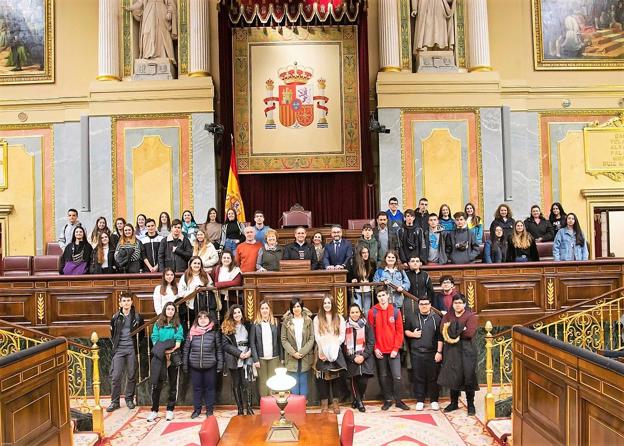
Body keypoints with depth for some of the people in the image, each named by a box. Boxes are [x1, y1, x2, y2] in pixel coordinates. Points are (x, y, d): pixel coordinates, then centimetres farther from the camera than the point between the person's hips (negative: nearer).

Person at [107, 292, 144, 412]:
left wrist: (137, 345, 1)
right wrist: (115, 344, 7)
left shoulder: (137, 317, 1)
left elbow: (141, 333, 8)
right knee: (115, 376, -2)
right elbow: (112, 333, 16)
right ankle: (114, 401, 8)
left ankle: (129, 399, 19)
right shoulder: (115, 317, 5)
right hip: (119, 349, 1)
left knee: (131, 376, 5)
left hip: (132, 349, -1)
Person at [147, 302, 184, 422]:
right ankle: (154, 410, 11)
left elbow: (178, 342, -4)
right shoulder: (157, 324, 7)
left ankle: (170, 410, 15)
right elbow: (155, 341, -2)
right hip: (159, 358, 0)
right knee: (156, 384, 0)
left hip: (173, 357, 0)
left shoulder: (178, 325, 5)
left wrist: (170, 351, -18)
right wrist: (164, 351, -14)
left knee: (173, 384, 5)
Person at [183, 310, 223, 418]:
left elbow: (219, 349, 2)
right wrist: (184, 364, 3)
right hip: (195, 366, 1)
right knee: (197, 388, 10)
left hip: (210, 366, -1)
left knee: (210, 388, 7)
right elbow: (186, 349, 6)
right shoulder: (192, 332, 4)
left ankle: (209, 409, 20)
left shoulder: (214, 332, 1)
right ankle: (197, 409, 24)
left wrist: (220, 364, -2)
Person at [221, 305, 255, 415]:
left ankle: (248, 408, -3)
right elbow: (225, 344, -4)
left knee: (246, 384, -9)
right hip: (233, 360, 0)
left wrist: (249, 351, -9)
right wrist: (239, 353, -12)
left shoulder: (247, 326, 9)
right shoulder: (226, 327, 3)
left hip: (247, 359, 0)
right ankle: (240, 409, 15)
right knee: (236, 385, 7)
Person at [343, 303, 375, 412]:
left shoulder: (366, 324, 2)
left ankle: (358, 400, 20)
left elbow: (371, 342, 0)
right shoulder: (345, 326, 0)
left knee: (363, 381, -6)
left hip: (365, 358, 0)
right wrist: (353, 357, -9)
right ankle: (358, 401, 23)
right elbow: (344, 344, -1)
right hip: (351, 359, 0)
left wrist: (363, 356, -10)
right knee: (354, 381, 1)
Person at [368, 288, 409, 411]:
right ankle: (387, 400, 22)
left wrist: (396, 348, -6)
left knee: (397, 377, 2)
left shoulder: (396, 311, 0)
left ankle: (398, 400, 16)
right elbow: (371, 332, -2)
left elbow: (399, 331, 0)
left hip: (393, 350, 0)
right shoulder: (372, 312, -3)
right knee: (383, 377, 9)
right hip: (380, 351, 0)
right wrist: (375, 348, -7)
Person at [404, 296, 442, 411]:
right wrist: (412, 334, -8)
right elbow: (405, 330, 13)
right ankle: (420, 400, 15)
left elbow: (440, 337, 2)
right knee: (418, 377, 5)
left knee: (433, 377, 5)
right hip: (416, 353, 1)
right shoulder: (411, 317, 7)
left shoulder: (436, 318, 4)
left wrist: (439, 352, -4)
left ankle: (434, 400, 18)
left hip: (432, 353, 0)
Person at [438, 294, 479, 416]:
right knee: (453, 377, 9)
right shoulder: (448, 315, 9)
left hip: (467, 351, -4)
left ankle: (471, 405, 13)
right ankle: (454, 403, 22)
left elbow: (469, 333, -17)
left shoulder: (471, 316, -5)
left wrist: (453, 331, -9)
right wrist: (461, 331, -16)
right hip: (451, 351, 4)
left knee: (468, 377, 0)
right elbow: (443, 331, -4)